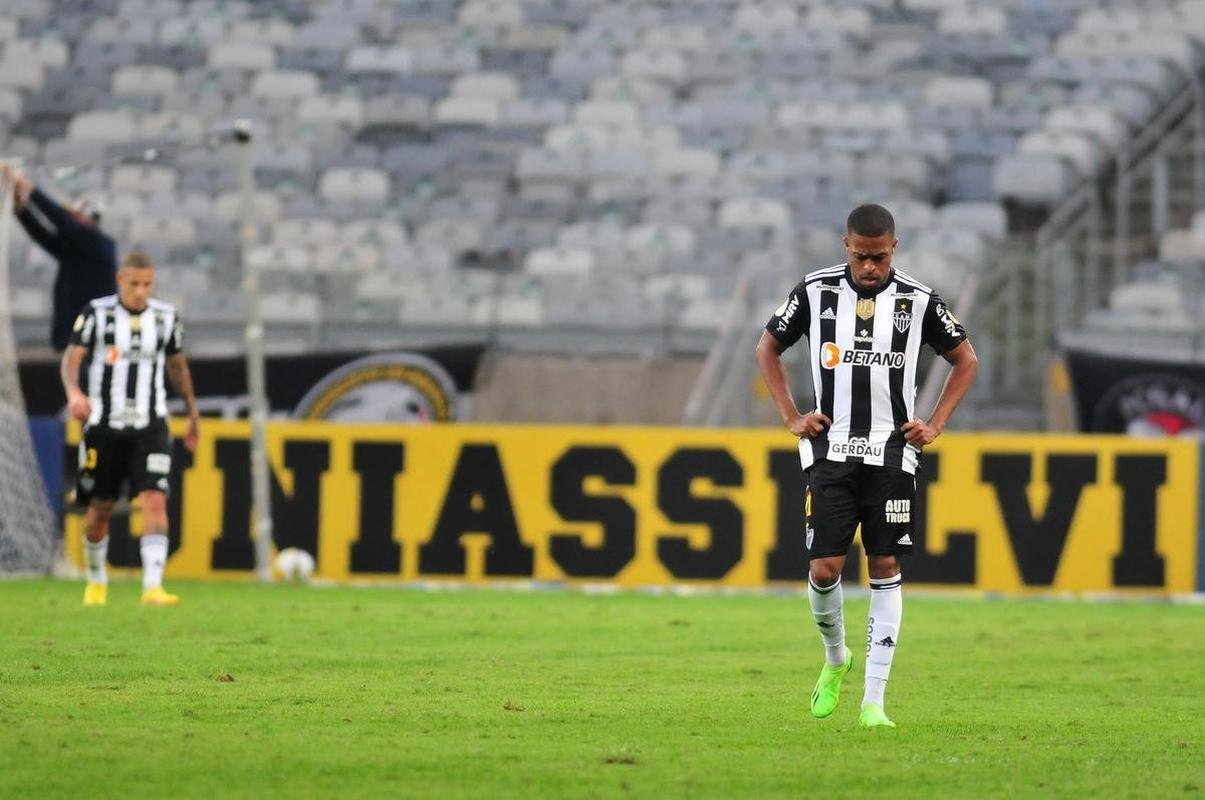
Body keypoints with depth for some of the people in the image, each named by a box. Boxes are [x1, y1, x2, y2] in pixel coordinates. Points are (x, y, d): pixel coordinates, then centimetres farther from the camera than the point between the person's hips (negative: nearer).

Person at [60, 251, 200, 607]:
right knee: (100, 508, 7)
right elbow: (72, 357, -10)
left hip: (150, 427, 1)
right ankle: (97, 581, 30)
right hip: (104, 426, -1)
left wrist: (193, 412, 24)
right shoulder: (97, 313, -4)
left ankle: (153, 587, -23)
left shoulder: (166, 317, 5)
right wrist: (73, 392, -30)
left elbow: (178, 366, 19)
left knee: (155, 501, -16)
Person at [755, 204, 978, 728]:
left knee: (885, 570, -2)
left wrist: (935, 425, 3)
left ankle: (873, 701, 0)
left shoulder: (918, 300, -1)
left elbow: (966, 360, 13)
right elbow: (768, 349, 14)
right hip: (830, 449, 0)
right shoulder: (816, 291, 0)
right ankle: (835, 659, 23)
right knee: (824, 570, -7)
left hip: (892, 453, 0)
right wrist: (791, 417, 3)